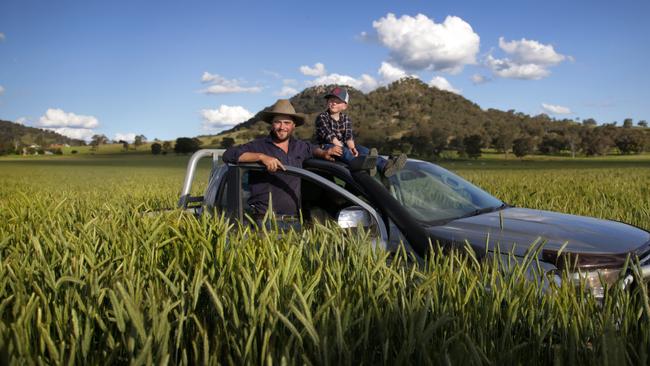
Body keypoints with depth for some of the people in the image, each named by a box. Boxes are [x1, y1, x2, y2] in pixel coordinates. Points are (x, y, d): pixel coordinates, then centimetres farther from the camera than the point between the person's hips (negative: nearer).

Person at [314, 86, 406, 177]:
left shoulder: (345, 118, 12)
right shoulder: (321, 118, -5)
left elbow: (348, 136, -3)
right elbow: (329, 136, -17)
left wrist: (352, 147, -25)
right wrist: (343, 148, -26)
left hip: (342, 145, 5)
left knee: (362, 149, -20)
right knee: (343, 151, -36)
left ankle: (385, 165, -43)